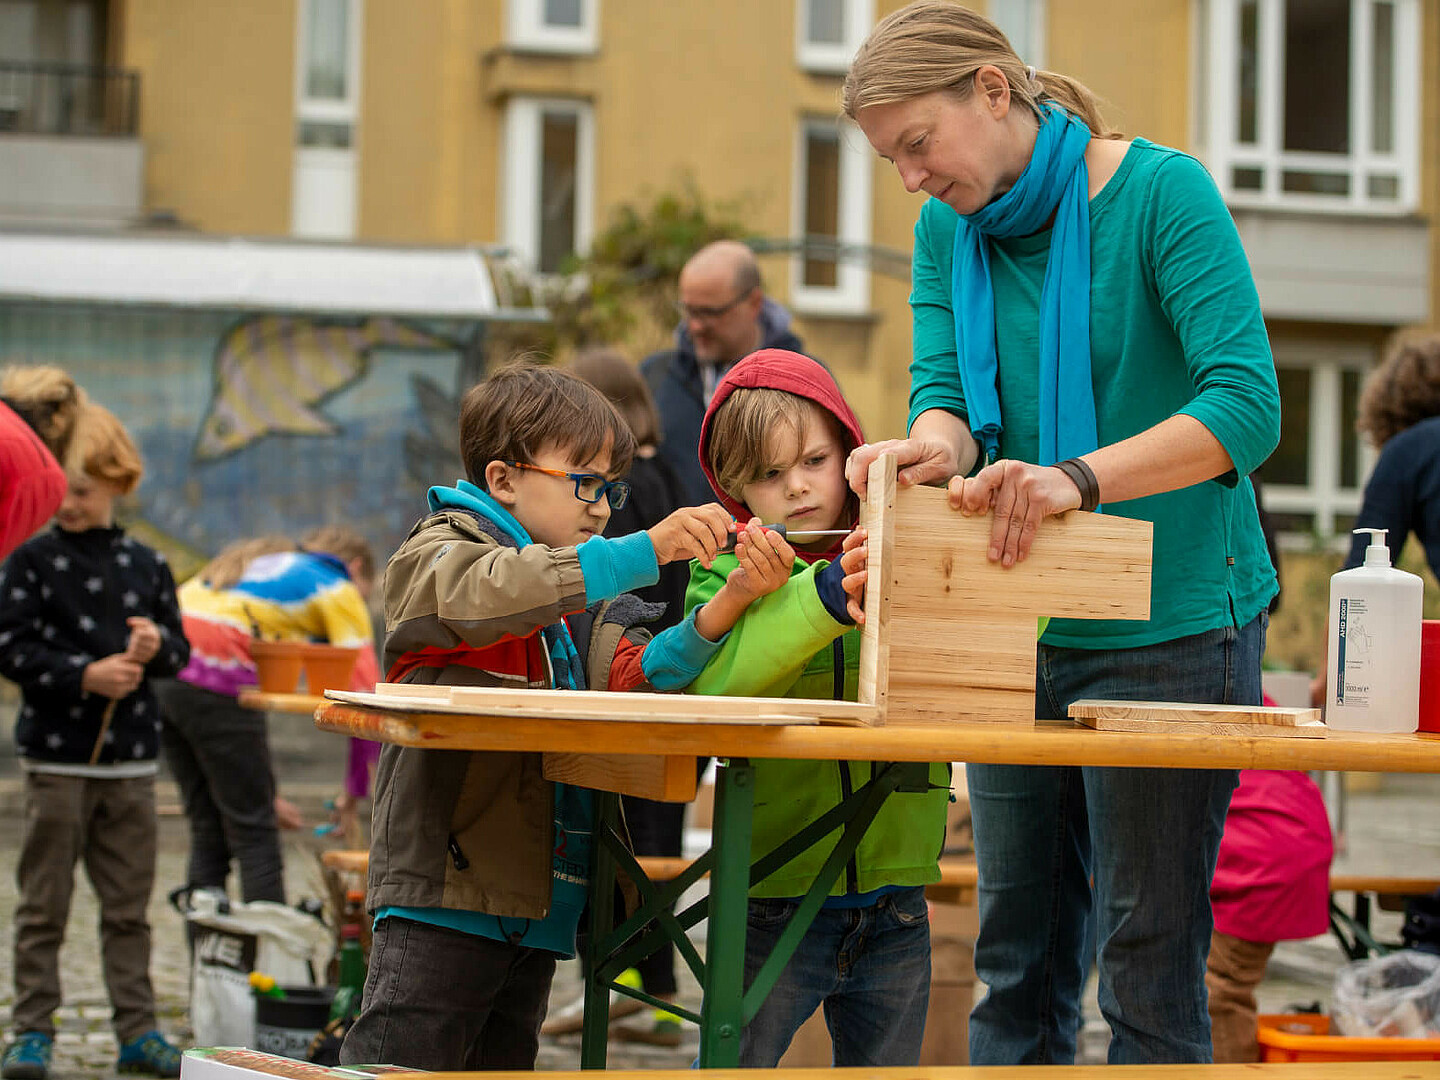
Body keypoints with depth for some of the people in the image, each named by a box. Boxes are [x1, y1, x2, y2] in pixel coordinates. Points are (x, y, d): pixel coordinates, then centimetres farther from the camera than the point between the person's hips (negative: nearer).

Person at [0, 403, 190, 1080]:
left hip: (131, 758, 3)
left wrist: (156, 646, -9)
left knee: (129, 905, 7)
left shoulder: (145, 564, 8)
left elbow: (179, 653, 13)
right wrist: (85, 674, -17)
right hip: (55, 757, -3)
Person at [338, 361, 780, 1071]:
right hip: (442, 892, -7)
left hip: (536, 907, 8)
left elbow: (635, 675, 1)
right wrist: (646, 549, -32)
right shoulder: (436, 554, 0)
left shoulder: (586, 603, 21)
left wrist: (710, 624, -21)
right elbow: (496, 593, -25)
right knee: (400, 1064, -11)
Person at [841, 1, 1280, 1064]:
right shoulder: (947, 231, 7)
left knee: (1148, 969, -1)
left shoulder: (1163, 192, -13)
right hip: (1017, 633, 6)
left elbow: (1247, 406, -23)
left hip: (1171, 628, -6)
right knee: (1017, 958, 11)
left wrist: (1078, 476, -37)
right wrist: (932, 447, -30)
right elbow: (946, 388, -5)